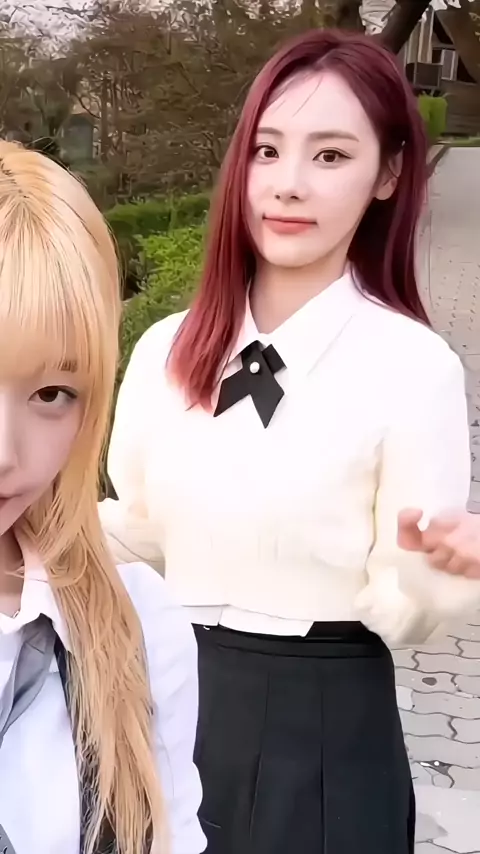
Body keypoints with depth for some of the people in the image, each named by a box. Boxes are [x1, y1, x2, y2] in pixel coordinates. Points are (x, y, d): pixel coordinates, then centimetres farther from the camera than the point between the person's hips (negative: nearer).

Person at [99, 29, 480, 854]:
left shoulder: (413, 367, -15)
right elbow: (140, 528, 9)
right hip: (171, 707, 4)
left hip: (324, 734, -4)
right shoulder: (165, 350, -2)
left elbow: (401, 613, -13)